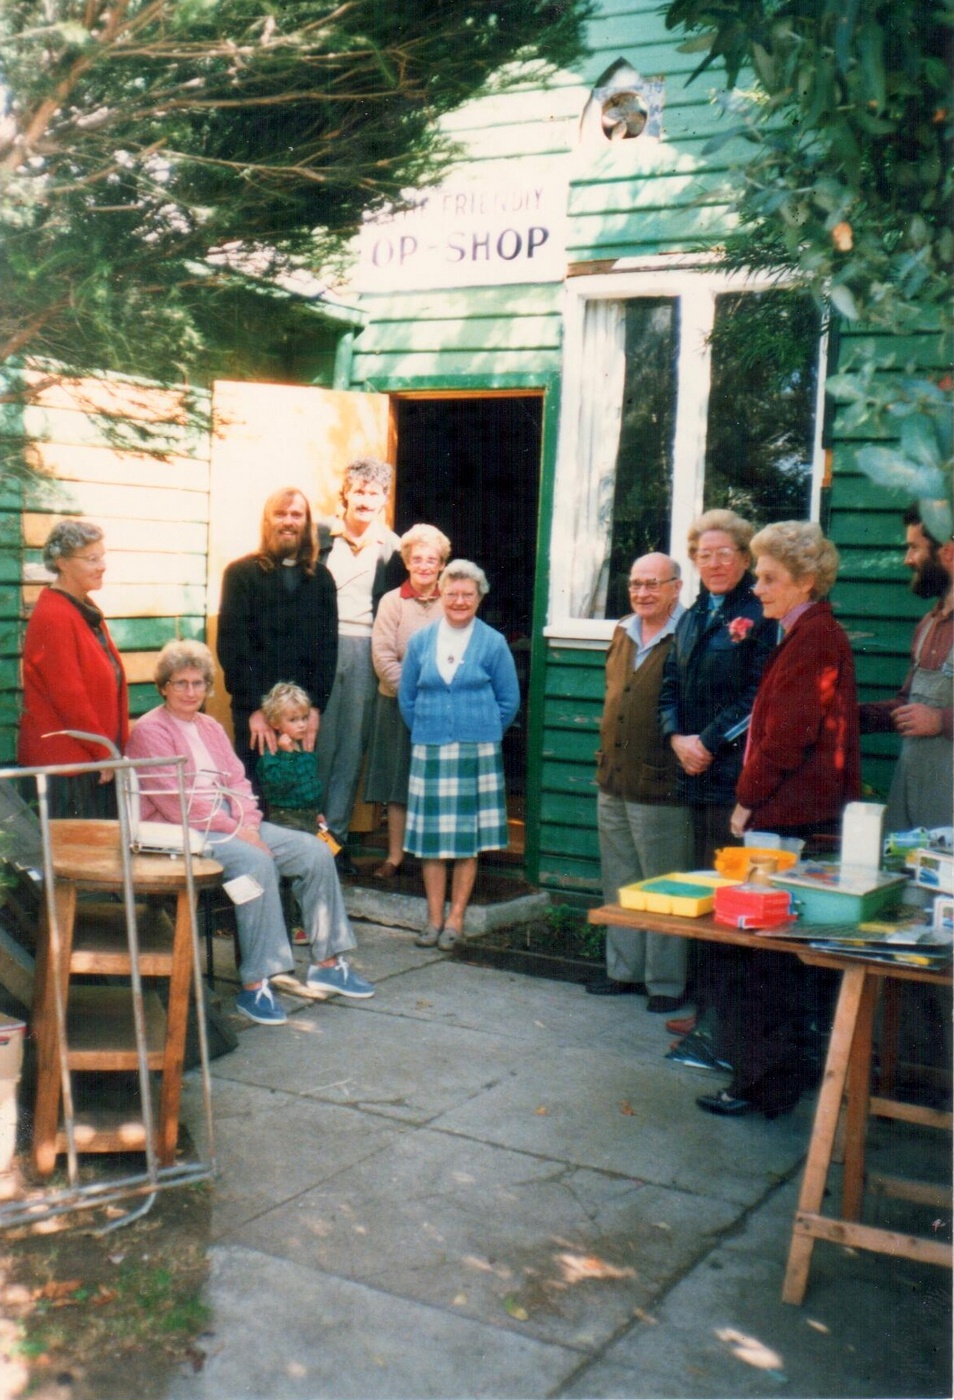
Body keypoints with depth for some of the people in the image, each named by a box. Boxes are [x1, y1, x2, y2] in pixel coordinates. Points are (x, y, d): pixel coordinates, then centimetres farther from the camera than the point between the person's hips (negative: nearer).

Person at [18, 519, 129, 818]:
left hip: (96, 758, 9)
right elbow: (68, 695, -19)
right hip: (64, 760, -9)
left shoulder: (86, 611, 14)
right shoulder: (52, 617, -16)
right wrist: (103, 752, -13)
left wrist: (113, 749, 12)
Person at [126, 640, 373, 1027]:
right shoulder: (150, 731, -5)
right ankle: (254, 985, -30)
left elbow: (237, 781, 15)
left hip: (231, 825, 8)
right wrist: (235, 830, -16)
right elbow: (175, 802, -14)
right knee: (256, 862, -34)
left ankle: (327, 963, -1)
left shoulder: (211, 727, 20)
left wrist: (248, 823, -6)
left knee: (314, 852, -7)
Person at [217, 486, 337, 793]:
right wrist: (254, 708, -11)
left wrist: (316, 706, -3)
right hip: (255, 712, -2)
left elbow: (328, 646, 7)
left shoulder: (320, 578, 11)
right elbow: (232, 644, -4)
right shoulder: (241, 573, 2)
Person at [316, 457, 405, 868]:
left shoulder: (390, 546, 11)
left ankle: (336, 834, 12)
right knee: (317, 739, -3)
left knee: (352, 745, 4)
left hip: (365, 652, 2)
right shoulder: (322, 534, 4)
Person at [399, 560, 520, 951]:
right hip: (429, 753, 2)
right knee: (430, 837, 3)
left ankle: (455, 919, 12)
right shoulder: (421, 641, 7)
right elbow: (406, 697, 15)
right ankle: (434, 918, 13)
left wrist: (484, 737, 8)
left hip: (477, 754, -2)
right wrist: (424, 733, 12)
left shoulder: (493, 643, 0)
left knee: (468, 838, 3)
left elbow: (509, 701, 7)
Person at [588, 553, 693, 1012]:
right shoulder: (623, 633, 12)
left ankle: (666, 982, 14)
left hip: (660, 788, -8)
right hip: (613, 784, 8)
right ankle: (623, 969, 30)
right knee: (619, 885, 17)